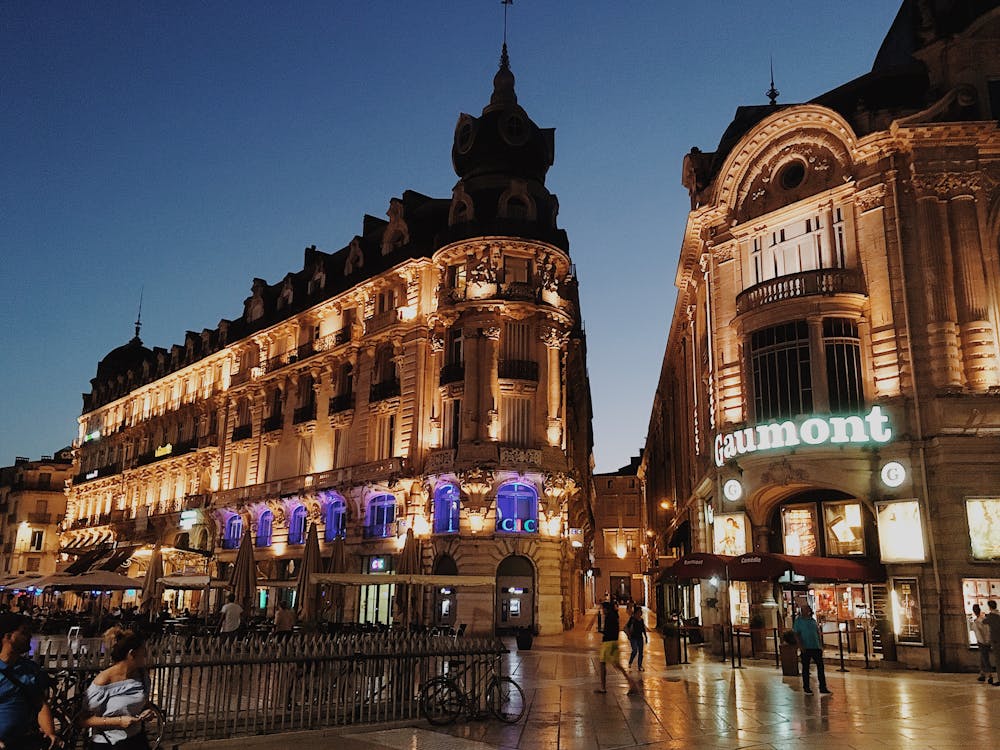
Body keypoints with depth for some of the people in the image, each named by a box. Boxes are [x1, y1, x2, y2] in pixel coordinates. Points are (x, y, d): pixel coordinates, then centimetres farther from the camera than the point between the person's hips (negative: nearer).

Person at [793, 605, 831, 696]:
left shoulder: (813, 620, 12)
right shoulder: (798, 621, -2)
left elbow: (818, 633, 17)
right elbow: (796, 634, -7)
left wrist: (821, 645, 11)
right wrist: (800, 645, -18)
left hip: (816, 647, 5)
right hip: (806, 648, -4)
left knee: (820, 667, 0)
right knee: (805, 668, 4)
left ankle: (823, 689, 4)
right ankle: (806, 688, 14)